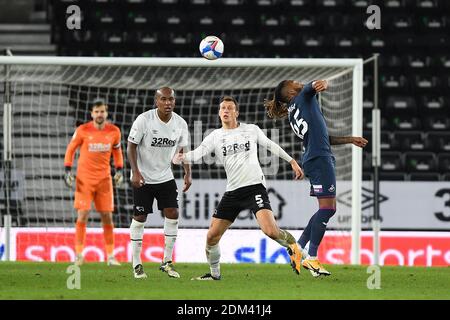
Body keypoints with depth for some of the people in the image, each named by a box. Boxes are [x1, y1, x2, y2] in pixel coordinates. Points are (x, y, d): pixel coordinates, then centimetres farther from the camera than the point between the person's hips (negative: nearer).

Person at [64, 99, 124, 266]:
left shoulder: (114, 131, 0)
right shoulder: (83, 130, -8)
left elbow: (117, 151, 16)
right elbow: (71, 149, 3)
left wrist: (119, 170, 5)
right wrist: (68, 170, -5)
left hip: (104, 178, 2)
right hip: (84, 178, -2)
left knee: (107, 217, 4)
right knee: (82, 215, -9)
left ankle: (110, 255, 11)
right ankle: (79, 254, -1)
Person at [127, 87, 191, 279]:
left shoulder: (180, 124, -4)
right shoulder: (144, 120, -17)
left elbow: (182, 150, 8)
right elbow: (131, 146, -12)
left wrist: (188, 174, -3)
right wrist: (135, 172, -22)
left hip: (165, 177, 4)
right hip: (143, 178, -4)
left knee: (172, 214, -5)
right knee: (140, 218, -1)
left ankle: (167, 262, 6)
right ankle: (136, 264, 9)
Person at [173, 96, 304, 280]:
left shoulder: (252, 130, 6)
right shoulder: (215, 137, 6)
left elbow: (271, 146, 20)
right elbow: (198, 153, -9)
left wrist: (292, 162, 22)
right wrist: (182, 158, -30)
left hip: (255, 187, -3)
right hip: (232, 192, 3)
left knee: (270, 231, -22)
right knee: (212, 236, -1)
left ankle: (293, 247, 8)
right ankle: (214, 274, 21)